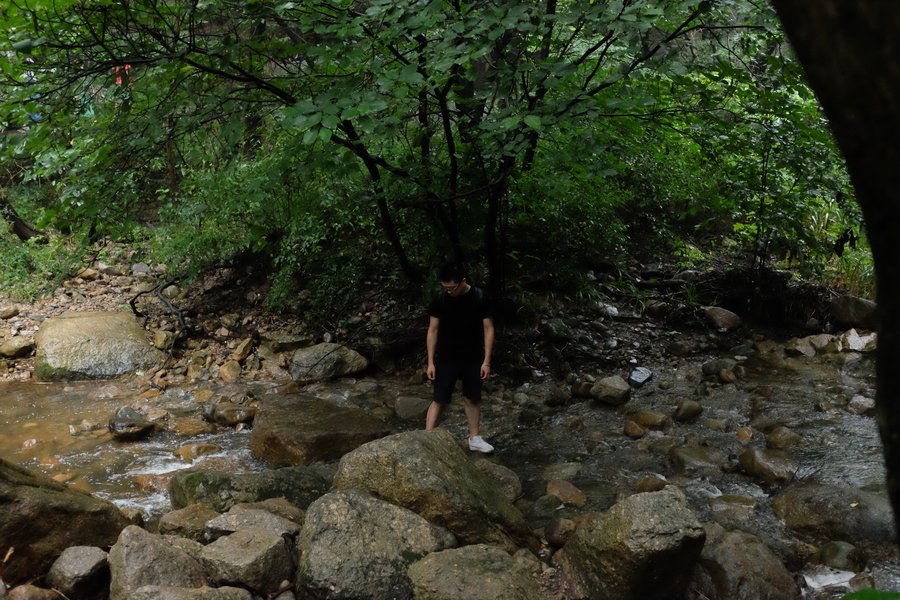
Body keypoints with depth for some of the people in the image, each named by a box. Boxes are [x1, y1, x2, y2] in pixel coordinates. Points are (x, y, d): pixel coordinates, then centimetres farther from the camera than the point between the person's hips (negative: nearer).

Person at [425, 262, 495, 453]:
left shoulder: (480, 298, -12)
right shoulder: (439, 299, -10)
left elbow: (488, 329, -5)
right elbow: (433, 330, -4)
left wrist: (486, 361, -8)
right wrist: (430, 361, -6)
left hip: (473, 360, 1)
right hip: (446, 360, -1)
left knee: (472, 399, 14)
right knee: (439, 401, 0)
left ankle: (474, 439, 29)